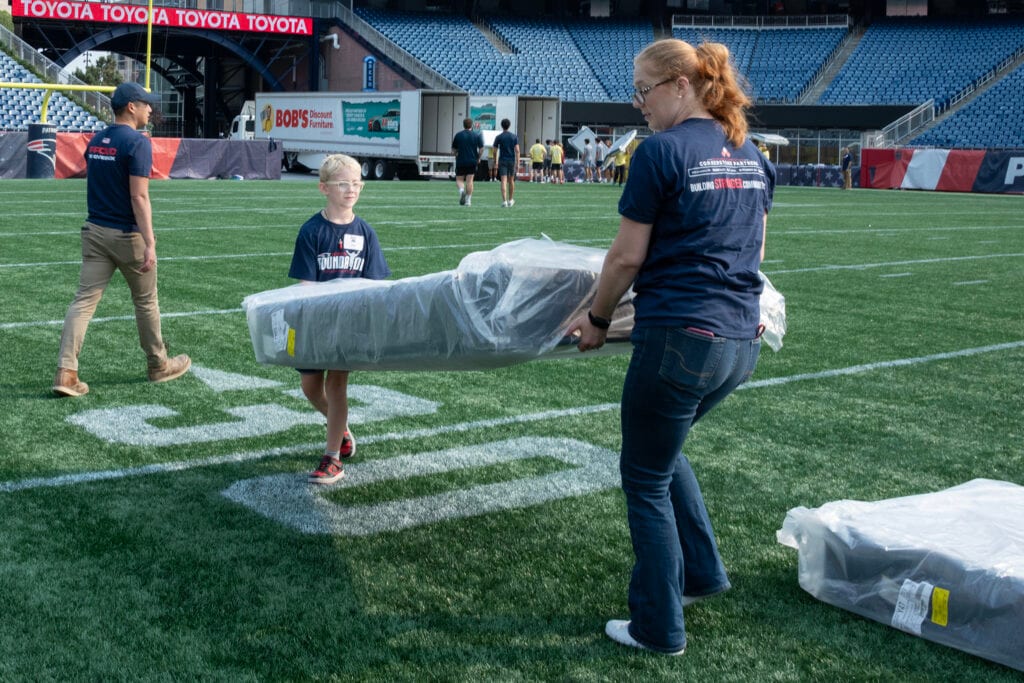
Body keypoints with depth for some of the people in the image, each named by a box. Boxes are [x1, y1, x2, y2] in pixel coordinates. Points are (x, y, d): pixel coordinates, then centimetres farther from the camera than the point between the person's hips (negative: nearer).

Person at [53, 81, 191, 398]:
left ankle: (66, 371, -9)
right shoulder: (137, 142, -14)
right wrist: (149, 244, -23)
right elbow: (138, 197, -21)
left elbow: (94, 187, 16)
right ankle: (158, 365, 26)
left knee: (84, 300, 0)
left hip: (95, 232, 6)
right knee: (146, 301, 11)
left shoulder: (95, 141, 10)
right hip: (127, 235, -6)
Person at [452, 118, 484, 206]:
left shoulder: (458, 135, 1)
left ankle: (461, 190, -22)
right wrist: (478, 158, 9)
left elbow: (453, 151, 3)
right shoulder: (477, 135, 0)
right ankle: (468, 200, 1)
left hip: (460, 161, 0)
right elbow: (481, 149, -4)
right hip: (472, 161, 0)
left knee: (459, 179, 9)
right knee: (469, 180, 3)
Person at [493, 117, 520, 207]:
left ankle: (504, 201, -20)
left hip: (502, 160, -1)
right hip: (512, 160, 2)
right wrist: (518, 163, -6)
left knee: (504, 181, -8)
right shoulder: (514, 136, 0)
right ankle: (510, 200, 26)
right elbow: (517, 150, -7)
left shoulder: (498, 137, -2)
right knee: (511, 180, 16)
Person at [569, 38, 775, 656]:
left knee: (646, 480, 9)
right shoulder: (752, 156, 11)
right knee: (663, 448, 30)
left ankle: (659, 628, 19)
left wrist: (599, 318, 7)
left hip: (680, 339, -8)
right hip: (743, 340, 8)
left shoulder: (662, 152, -11)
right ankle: (702, 571, 33)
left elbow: (628, 257, -9)